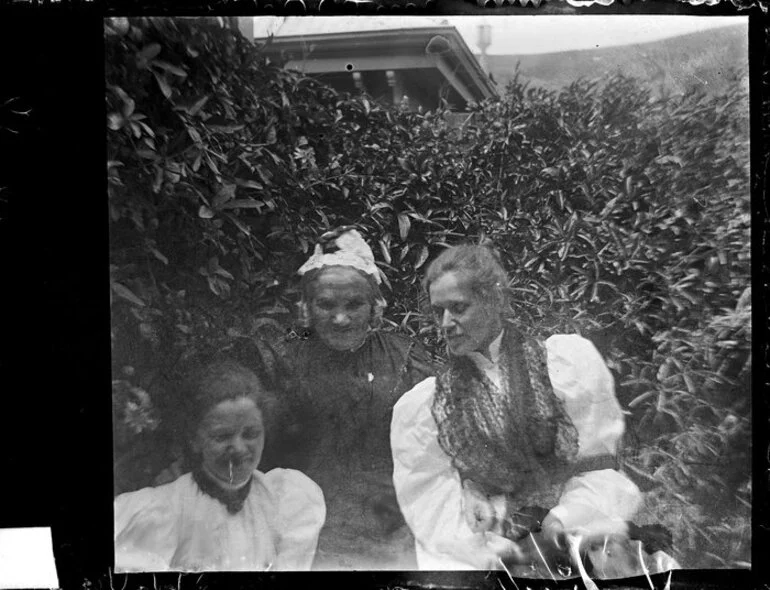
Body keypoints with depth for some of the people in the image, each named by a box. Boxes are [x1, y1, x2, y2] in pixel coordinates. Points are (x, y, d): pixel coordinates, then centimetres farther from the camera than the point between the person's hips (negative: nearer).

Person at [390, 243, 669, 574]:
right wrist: (491, 550, -16)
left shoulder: (570, 359, -2)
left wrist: (562, 521, -13)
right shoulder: (418, 406, 0)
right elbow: (432, 504, -3)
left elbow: (597, 463, 0)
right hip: (475, 553, 0)